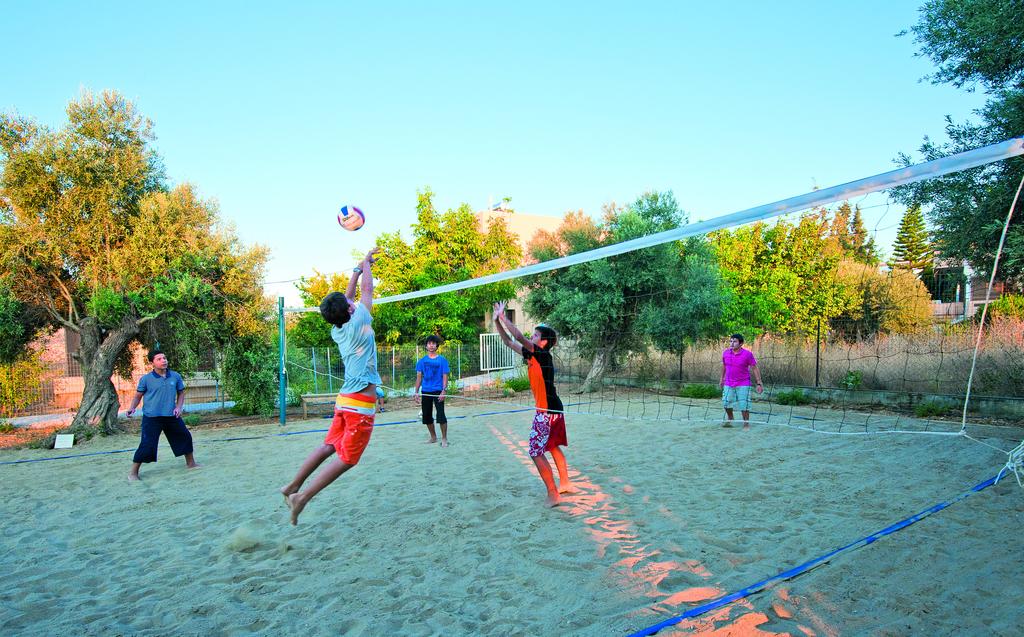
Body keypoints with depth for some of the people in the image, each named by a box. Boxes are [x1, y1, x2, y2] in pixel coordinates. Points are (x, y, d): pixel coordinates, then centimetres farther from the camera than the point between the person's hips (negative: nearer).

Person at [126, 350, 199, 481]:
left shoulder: (176, 376, 2)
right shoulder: (146, 379, -6)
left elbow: (181, 393, 12)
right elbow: (138, 396, 4)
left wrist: (179, 407, -2)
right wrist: (132, 408, -12)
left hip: (172, 416, 4)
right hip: (151, 418, -4)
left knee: (185, 437, 12)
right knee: (147, 445, -9)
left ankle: (190, 463, 32)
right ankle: (133, 472, 8)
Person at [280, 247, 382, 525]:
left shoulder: (337, 330, 8)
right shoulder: (359, 322, -11)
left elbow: (348, 297, 22)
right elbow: (367, 290, 1)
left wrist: (358, 268, 29)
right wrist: (366, 263, 17)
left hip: (345, 399, 8)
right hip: (361, 403, -8)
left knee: (329, 447, 17)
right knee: (347, 458, -1)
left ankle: (293, 486, 20)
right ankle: (302, 496, -4)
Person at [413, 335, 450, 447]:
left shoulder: (442, 360, -1)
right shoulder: (422, 361, 8)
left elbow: (445, 376, -3)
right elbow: (419, 377, 10)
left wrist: (443, 391, -13)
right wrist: (416, 392, 4)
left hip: (438, 391, -4)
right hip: (426, 391, 4)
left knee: (441, 415, -9)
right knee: (426, 416, 11)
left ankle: (444, 439, 0)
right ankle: (433, 437, 26)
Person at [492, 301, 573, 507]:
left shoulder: (543, 355, -16)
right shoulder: (532, 355, 8)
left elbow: (519, 337, -28)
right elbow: (508, 341, 12)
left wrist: (503, 318, -20)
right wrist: (497, 321, 6)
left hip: (547, 411, -10)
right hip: (554, 410, 10)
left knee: (536, 452, -3)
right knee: (553, 447, 20)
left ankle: (552, 494, 2)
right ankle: (565, 484, 32)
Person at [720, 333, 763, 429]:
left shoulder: (747, 354, -14)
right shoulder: (726, 353, -2)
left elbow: (755, 368, -9)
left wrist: (759, 383, -11)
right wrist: (722, 379, 20)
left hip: (743, 384, -4)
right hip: (728, 384, 4)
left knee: (744, 405, -2)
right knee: (726, 403, 9)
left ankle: (746, 423, 15)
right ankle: (730, 420, 31)